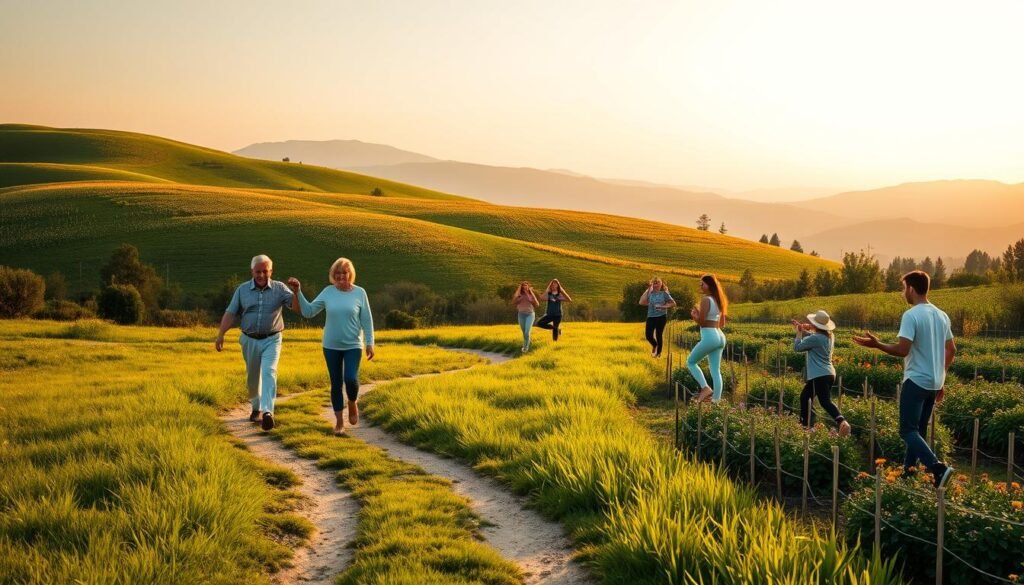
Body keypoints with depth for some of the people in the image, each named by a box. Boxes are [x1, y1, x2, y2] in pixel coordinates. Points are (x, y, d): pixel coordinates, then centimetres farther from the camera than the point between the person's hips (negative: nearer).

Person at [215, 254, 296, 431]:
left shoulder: (279, 288, -4)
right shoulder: (242, 289, 1)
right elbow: (230, 313, 1)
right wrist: (220, 335, -7)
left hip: (271, 340, -3)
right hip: (250, 340, 3)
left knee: (268, 373, -20)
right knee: (252, 377, 14)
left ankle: (268, 412, -30)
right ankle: (256, 408, 36)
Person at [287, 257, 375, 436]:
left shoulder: (359, 293, -4)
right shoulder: (328, 292, -1)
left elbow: (367, 320, -1)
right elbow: (308, 311, 0)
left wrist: (369, 343, -3)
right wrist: (298, 293, -9)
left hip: (353, 346, -2)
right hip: (331, 347, 2)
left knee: (350, 379, -18)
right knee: (336, 384, 6)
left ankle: (353, 403, 15)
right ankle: (339, 422, 17)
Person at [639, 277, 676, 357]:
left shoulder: (664, 293, -1)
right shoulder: (650, 293, 3)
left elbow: (673, 303, 1)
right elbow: (642, 302, -11)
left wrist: (664, 306, -14)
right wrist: (648, 290, -8)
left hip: (661, 316, -2)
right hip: (651, 316, 2)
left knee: (659, 335, 0)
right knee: (648, 335, -5)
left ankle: (658, 352, 19)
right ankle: (654, 345, 30)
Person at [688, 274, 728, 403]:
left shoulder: (706, 299, -10)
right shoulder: (719, 300, 16)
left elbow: (701, 321, -13)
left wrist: (693, 314, 8)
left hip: (709, 336, -8)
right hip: (720, 336, 8)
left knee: (691, 362, 9)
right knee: (716, 370, 8)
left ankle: (705, 388, -5)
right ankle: (716, 400, 5)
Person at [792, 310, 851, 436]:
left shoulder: (815, 338, -17)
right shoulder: (829, 336, 10)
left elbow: (797, 347, -6)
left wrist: (799, 332, 7)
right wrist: (802, 329, 21)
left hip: (820, 376, -9)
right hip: (827, 374, 9)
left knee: (825, 401, -19)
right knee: (804, 396, 23)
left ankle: (842, 422, -39)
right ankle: (804, 424, 32)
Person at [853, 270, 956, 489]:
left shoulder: (911, 315, -16)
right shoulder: (942, 316, 10)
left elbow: (903, 350, -24)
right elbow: (951, 351, 15)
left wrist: (876, 344, -13)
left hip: (916, 381, -8)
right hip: (934, 382, 8)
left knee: (908, 430, -6)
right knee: (919, 429, 17)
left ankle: (938, 468, -21)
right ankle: (909, 469, 24)